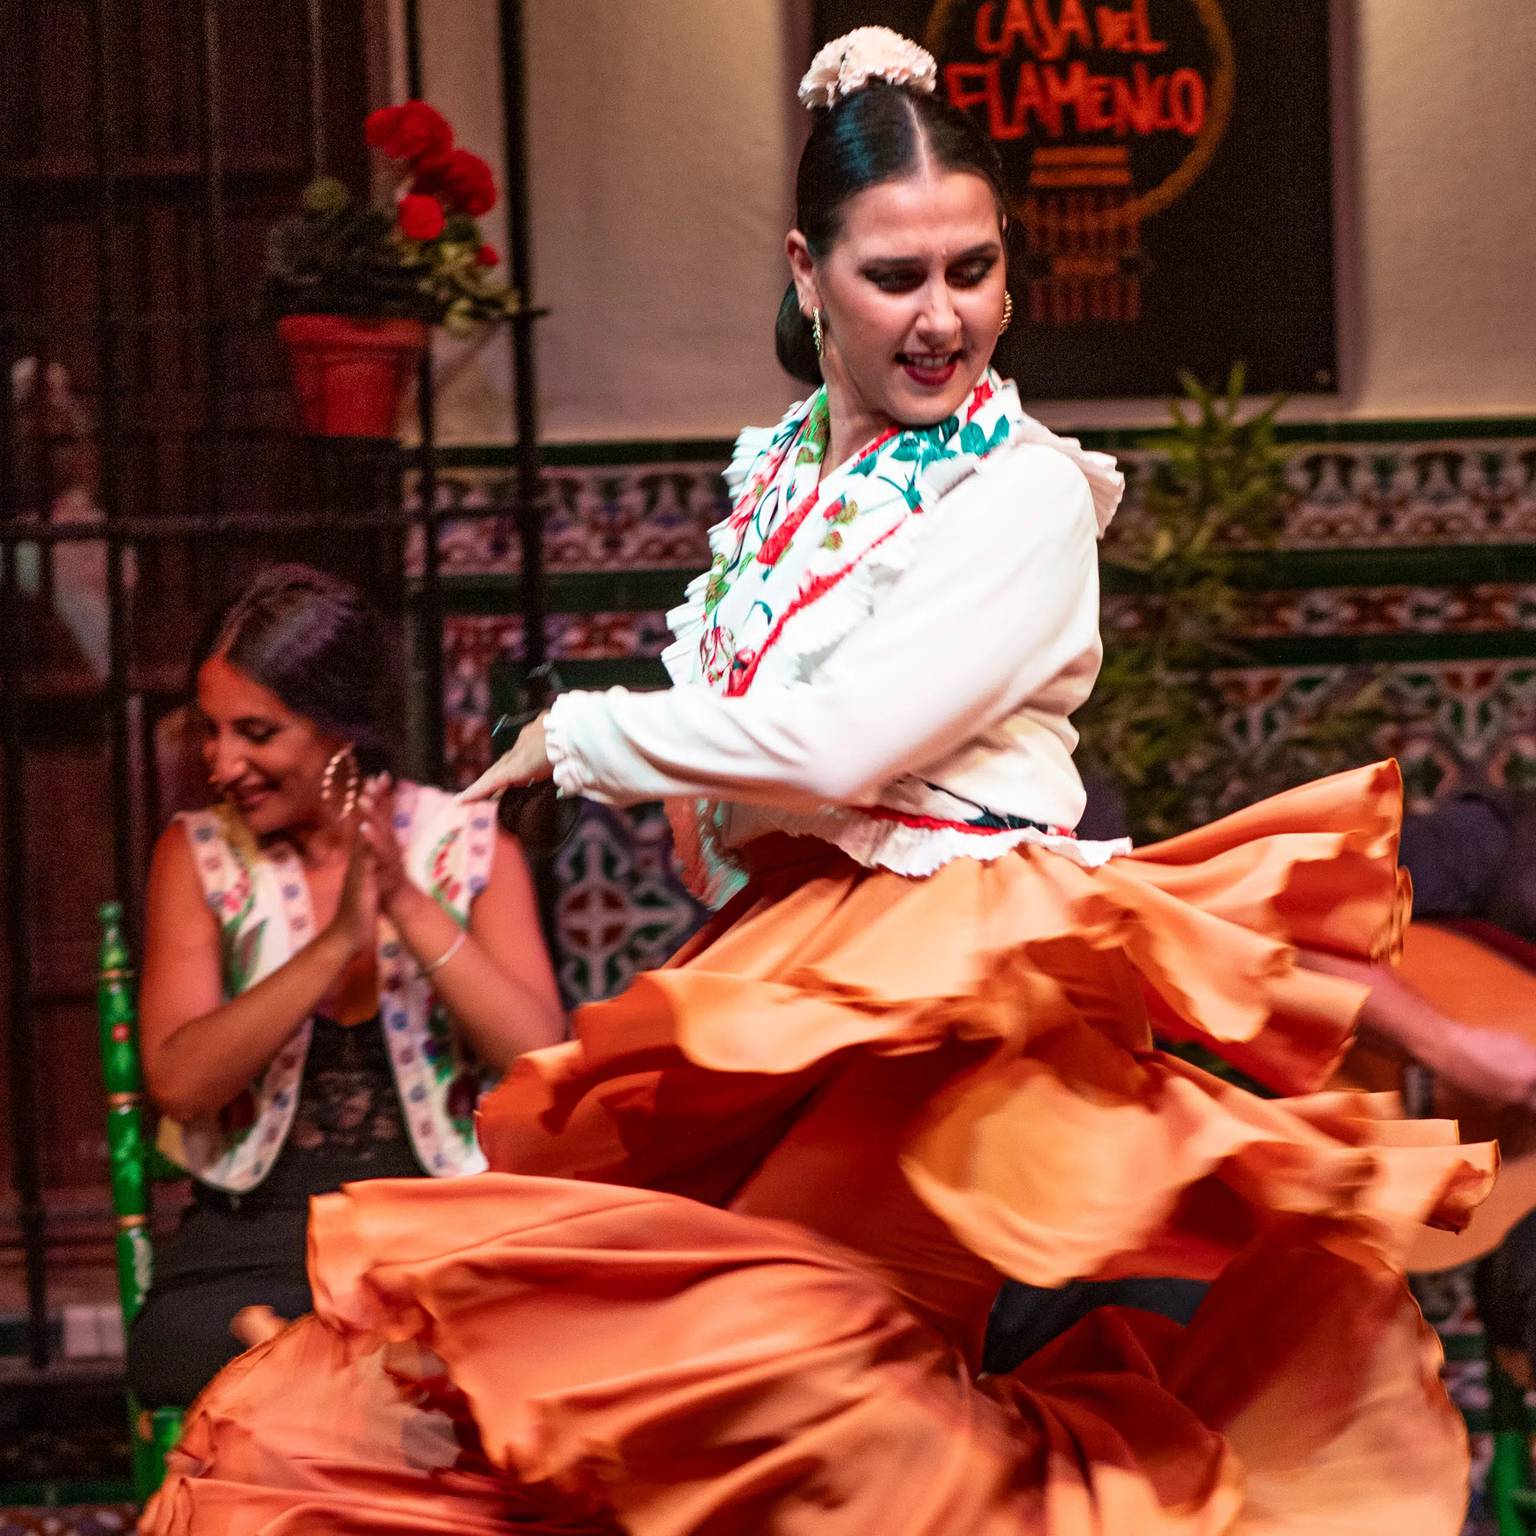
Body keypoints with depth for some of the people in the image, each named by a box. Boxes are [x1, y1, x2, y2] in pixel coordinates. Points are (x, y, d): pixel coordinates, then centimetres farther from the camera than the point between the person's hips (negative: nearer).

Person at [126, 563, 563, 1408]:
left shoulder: (470, 849, 6)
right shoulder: (198, 855, 7)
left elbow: (540, 1061, -6)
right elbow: (179, 1081, -6)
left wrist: (410, 907, -13)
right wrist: (338, 941, -15)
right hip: (254, 1239, 0)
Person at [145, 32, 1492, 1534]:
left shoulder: (1023, 494, -7)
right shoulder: (781, 468, 15)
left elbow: (832, 743, -16)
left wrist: (575, 734, -2)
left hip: (936, 998, -7)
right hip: (765, 977, 7)